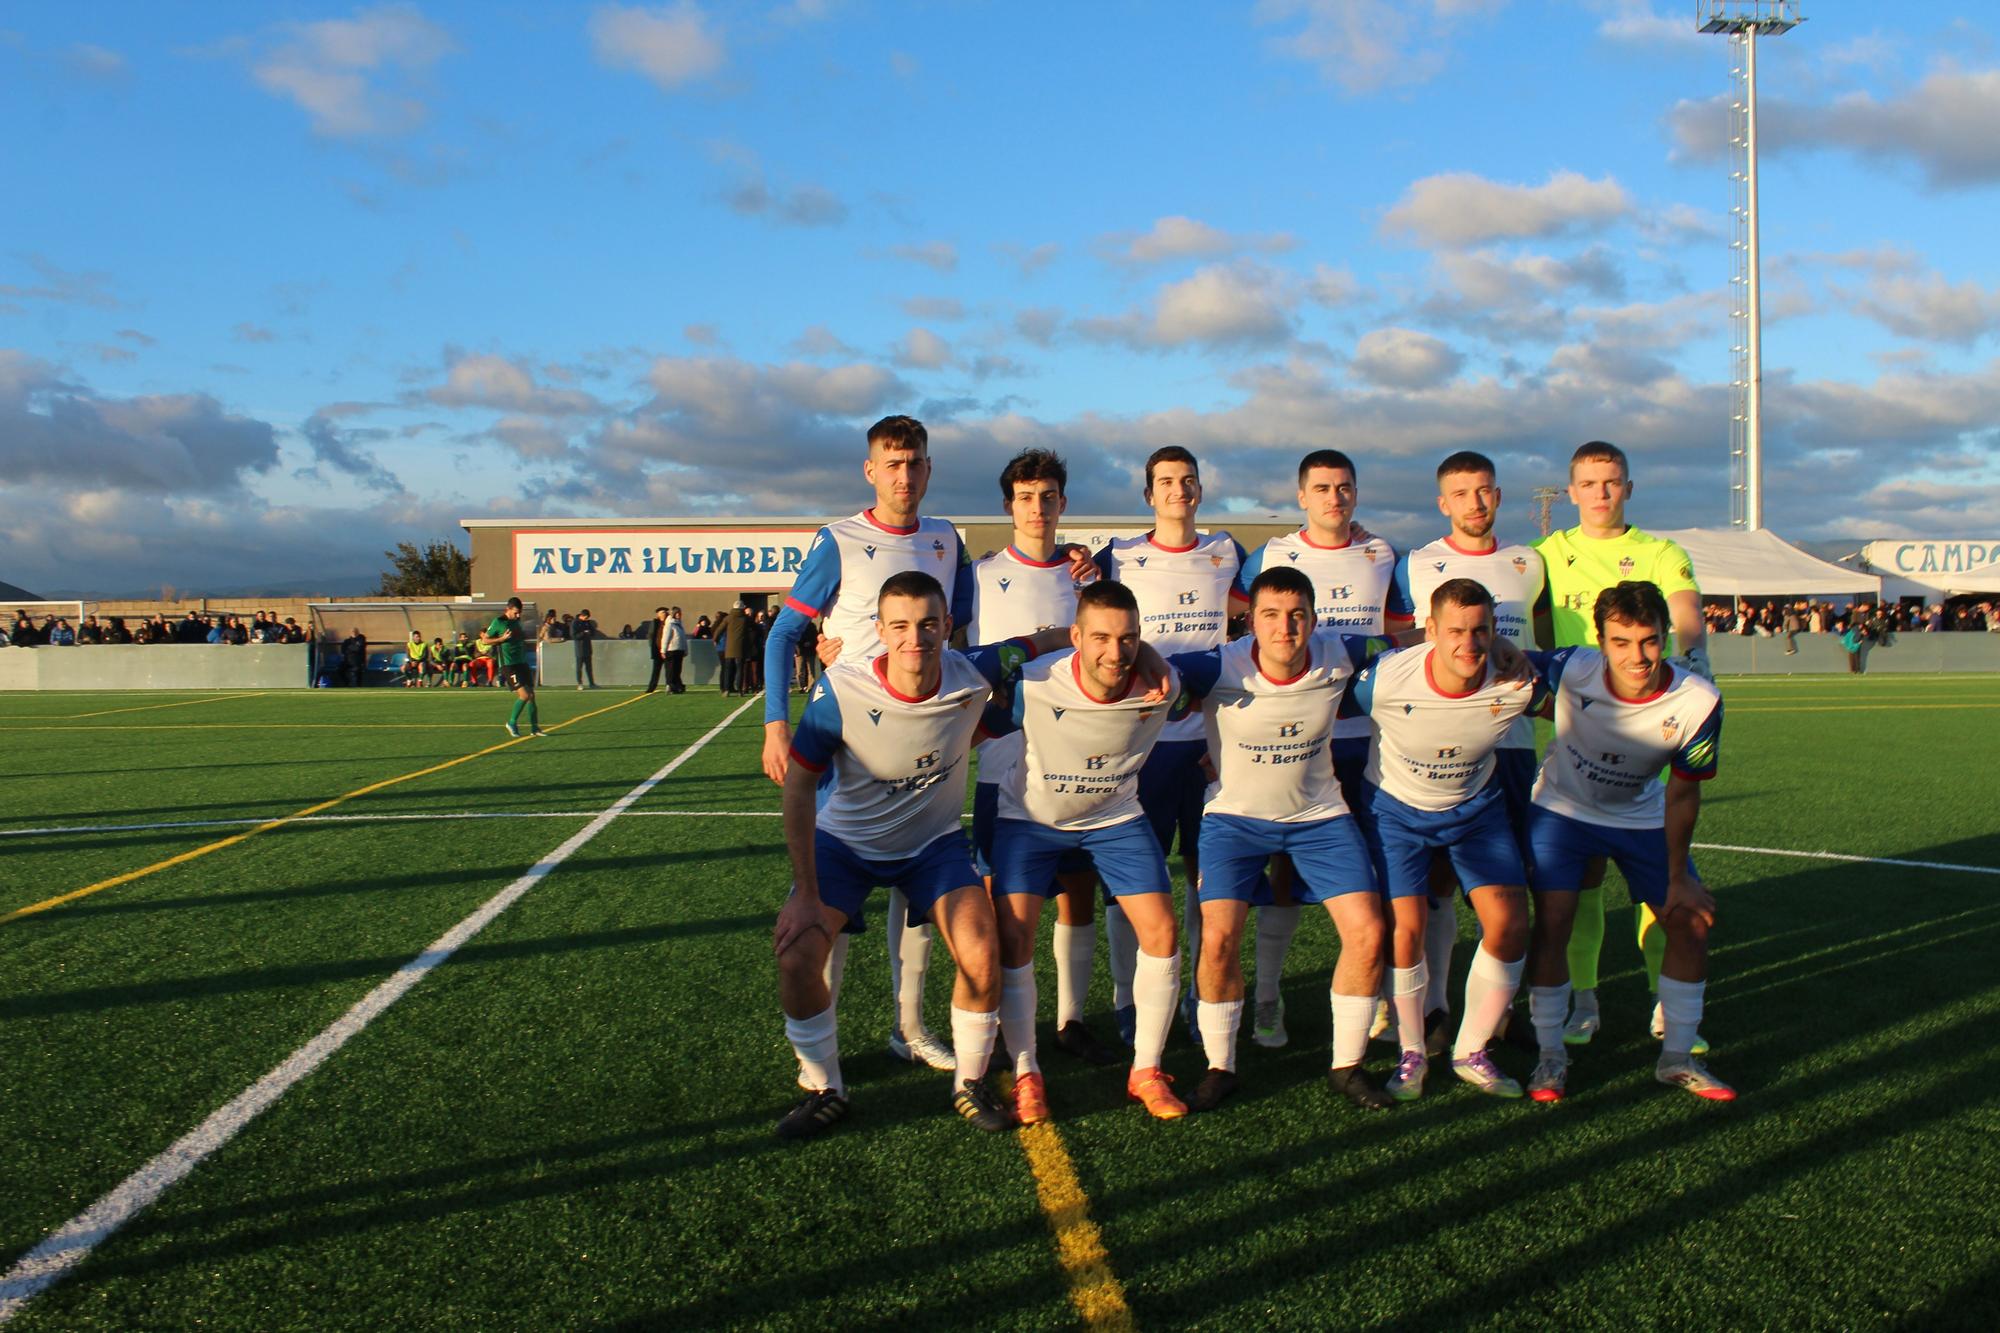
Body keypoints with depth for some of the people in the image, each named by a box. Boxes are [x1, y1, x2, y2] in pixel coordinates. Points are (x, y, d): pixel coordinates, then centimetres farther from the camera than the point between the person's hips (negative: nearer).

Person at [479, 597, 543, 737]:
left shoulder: (516, 621, 13)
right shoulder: (498, 622, -8)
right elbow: (484, 641, -6)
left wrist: (524, 637, 11)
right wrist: (502, 638, -16)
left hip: (522, 662, 7)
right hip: (508, 665, -7)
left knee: (531, 695, 4)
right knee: (524, 695, -15)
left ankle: (534, 728, 12)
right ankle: (512, 723, 4)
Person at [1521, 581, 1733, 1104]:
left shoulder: (1699, 703, -26)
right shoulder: (1569, 670, -31)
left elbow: (1682, 794, -13)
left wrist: (1678, 878, -6)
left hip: (1642, 818, 2)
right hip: (1563, 807, -2)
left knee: (1691, 922, 0)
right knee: (1551, 921, -13)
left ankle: (1676, 1058, 18)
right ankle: (1551, 1055, 5)